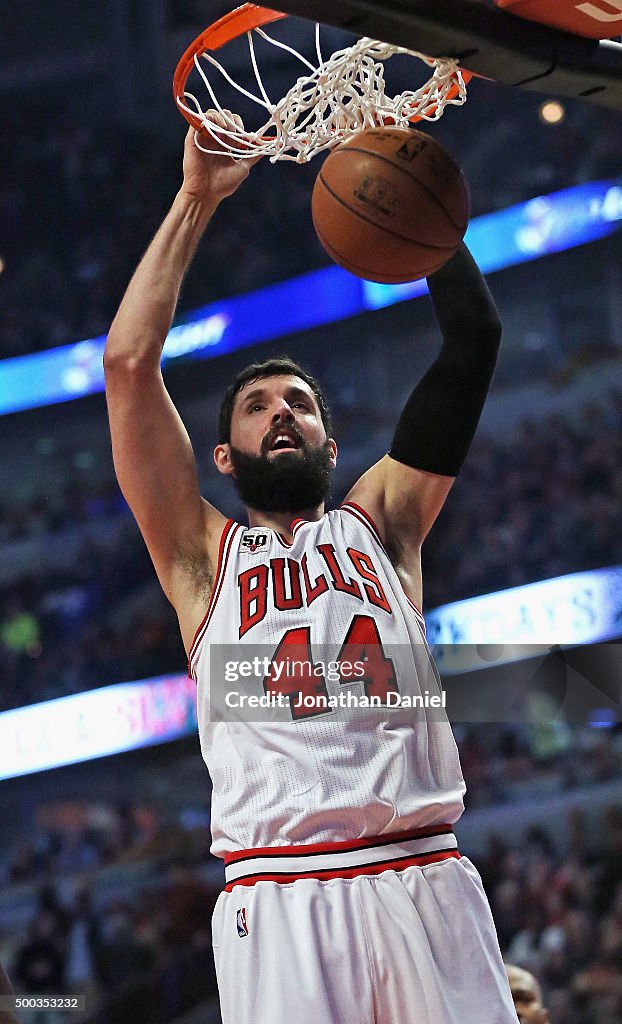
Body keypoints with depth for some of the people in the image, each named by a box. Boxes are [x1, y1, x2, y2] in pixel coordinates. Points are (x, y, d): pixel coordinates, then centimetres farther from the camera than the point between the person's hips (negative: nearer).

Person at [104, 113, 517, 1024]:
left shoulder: (378, 521, 21)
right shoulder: (203, 551, 16)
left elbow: (473, 343, 15)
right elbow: (129, 363, 7)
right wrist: (196, 202, 8)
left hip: (426, 881, 2)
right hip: (279, 898, -2)